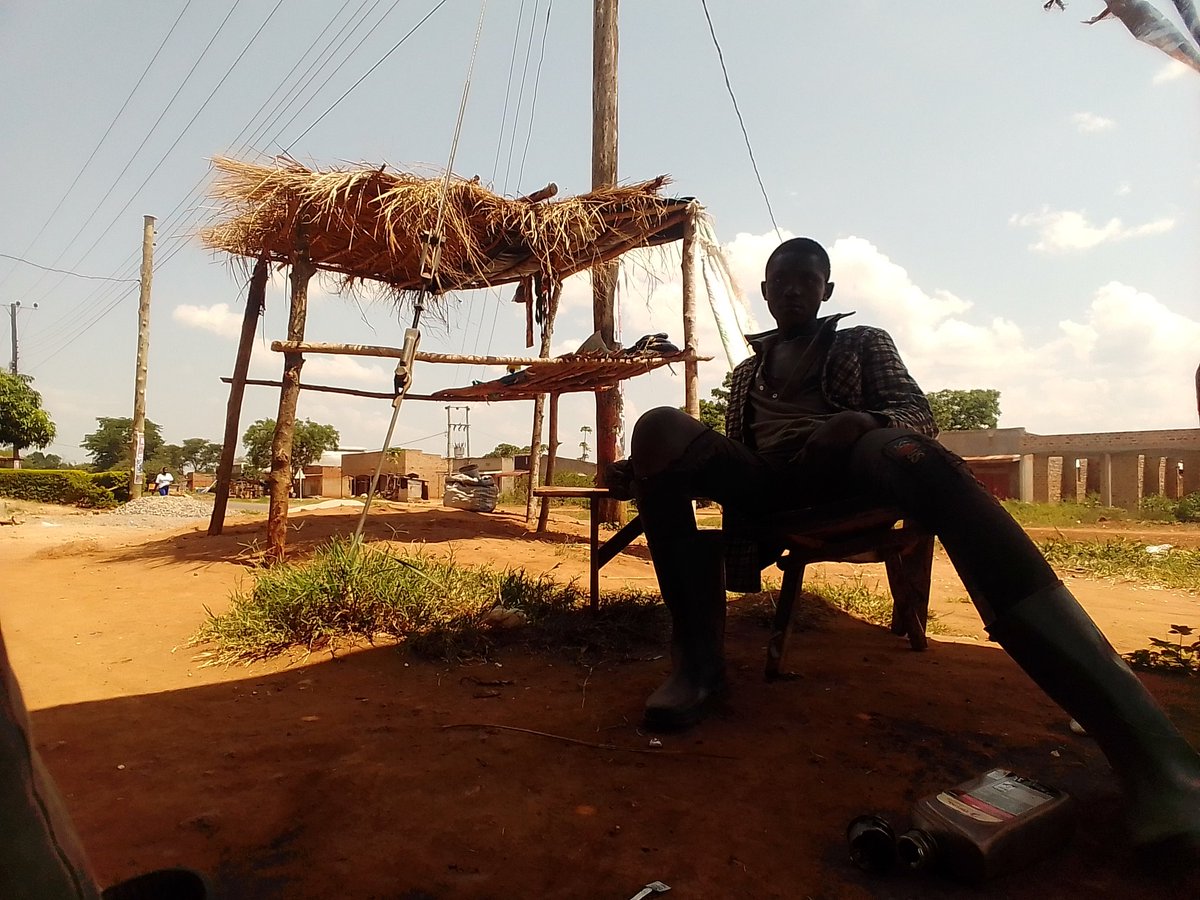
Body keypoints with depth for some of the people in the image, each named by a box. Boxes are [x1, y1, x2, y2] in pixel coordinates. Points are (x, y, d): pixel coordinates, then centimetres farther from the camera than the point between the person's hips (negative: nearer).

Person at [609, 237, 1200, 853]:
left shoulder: (863, 342, 23)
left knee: (910, 455, -39)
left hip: (849, 471, -2)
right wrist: (651, 472, 5)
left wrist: (867, 424, -18)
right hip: (768, 485, 3)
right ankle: (699, 658, -32)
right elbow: (736, 450, 25)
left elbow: (918, 414, 8)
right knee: (660, 427, -25)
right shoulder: (747, 370, 33)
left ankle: (1139, 739, -50)